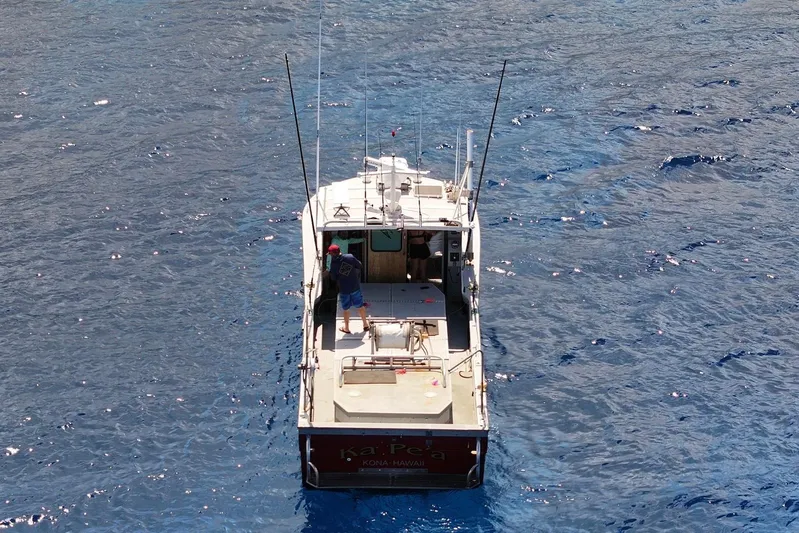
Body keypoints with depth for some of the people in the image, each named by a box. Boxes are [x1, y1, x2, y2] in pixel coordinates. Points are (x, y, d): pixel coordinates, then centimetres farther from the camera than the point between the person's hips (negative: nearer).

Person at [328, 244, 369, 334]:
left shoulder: (334, 265, -19)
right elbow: (360, 266, -3)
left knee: (346, 309, 16)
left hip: (343, 289, -2)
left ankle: (346, 328, 30)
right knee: (360, 306, 18)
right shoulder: (350, 257, -15)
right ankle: (366, 324, 31)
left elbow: (333, 279, -9)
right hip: (355, 287, 2)